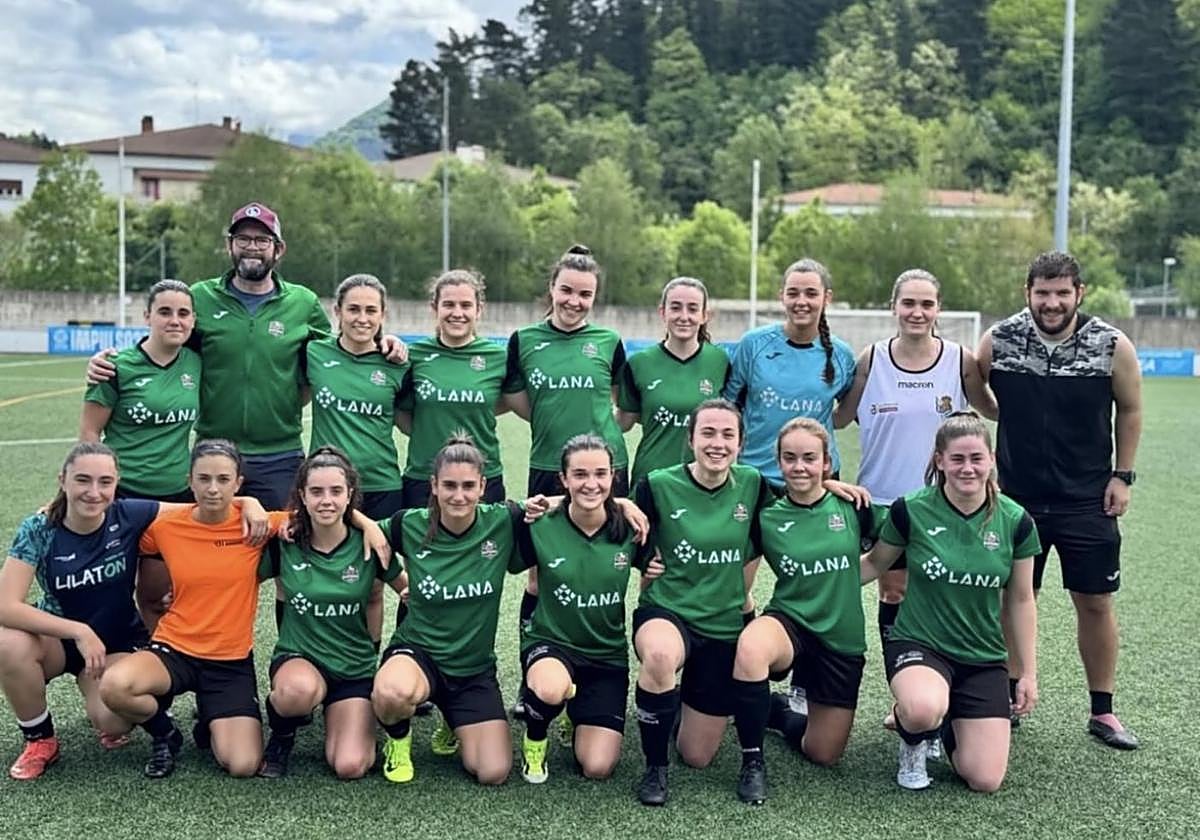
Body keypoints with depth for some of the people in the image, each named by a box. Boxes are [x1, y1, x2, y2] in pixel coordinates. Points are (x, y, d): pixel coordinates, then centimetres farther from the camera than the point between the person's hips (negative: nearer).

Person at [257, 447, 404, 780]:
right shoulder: (283, 545, -6)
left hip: (356, 667, 1)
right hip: (298, 657, 0)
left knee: (350, 767, -18)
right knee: (300, 689, -38)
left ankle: (339, 718, 17)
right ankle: (281, 737, -2)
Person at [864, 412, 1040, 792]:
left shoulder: (1015, 521, -4)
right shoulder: (911, 510, -10)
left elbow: (1021, 600, 6)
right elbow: (874, 563, 6)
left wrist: (1029, 673, 8)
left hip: (983, 659, 3)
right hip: (918, 644, -3)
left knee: (985, 781, -8)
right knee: (923, 710, -39)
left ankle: (949, 728, 28)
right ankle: (914, 740, 2)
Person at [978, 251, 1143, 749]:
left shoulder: (1113, 347, -11)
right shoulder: (998, 342, -9)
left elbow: (1129, 409, 4)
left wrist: (1122, 475, 1)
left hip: (1087, 501, 0)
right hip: (1017, 497, 1)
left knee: (1095, 602, 6)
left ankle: (1103, 712, 19)